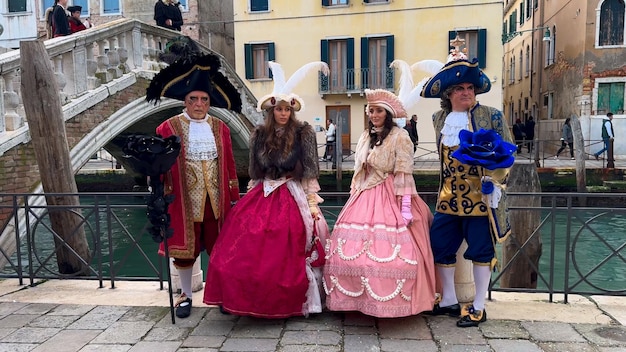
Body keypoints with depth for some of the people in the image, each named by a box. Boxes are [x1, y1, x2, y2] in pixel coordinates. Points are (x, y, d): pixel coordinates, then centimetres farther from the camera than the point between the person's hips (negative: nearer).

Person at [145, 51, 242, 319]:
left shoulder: (220, 128, 6)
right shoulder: (168, 128, -3)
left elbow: (229, 164, 8)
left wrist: (235, 197, 7)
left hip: (216, 200, 3)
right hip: (184, 200, -2)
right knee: (184, 246, 9)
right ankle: (186, 295, 27)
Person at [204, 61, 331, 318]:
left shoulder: (304, 133, -3)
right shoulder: (259, 135, 8)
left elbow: (310, 171, -4)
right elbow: (254, 172, 14)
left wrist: (312, 204, -9)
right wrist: (251, 197, 11)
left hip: (293, 200, -3)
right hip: (262, 198, 4)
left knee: (286, 256, -1)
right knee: (246, 251, -3)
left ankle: (287, 305, 20)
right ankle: (249, 301, 15)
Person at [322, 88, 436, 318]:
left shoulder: (400, 136, -3)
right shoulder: (365, 137, 17)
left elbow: (404, 174, -10)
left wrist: (406, 206, -16)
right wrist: (354, 196, 15)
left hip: (389, 199, -7)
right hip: (364, 199, 7)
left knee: (391, 251, -11)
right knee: (352, 249, 4)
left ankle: (391, 300, 3)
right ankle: (359, 297, 17)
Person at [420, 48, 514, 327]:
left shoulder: (491, 116, -5)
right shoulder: (439, 118, 5)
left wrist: (495, 182, -17)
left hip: (481, 197, -4)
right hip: (449, 197, 5)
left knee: (480, 250, 6)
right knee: (439, 246, 7)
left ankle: (478, 307, 21)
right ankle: (449, 300, 25)